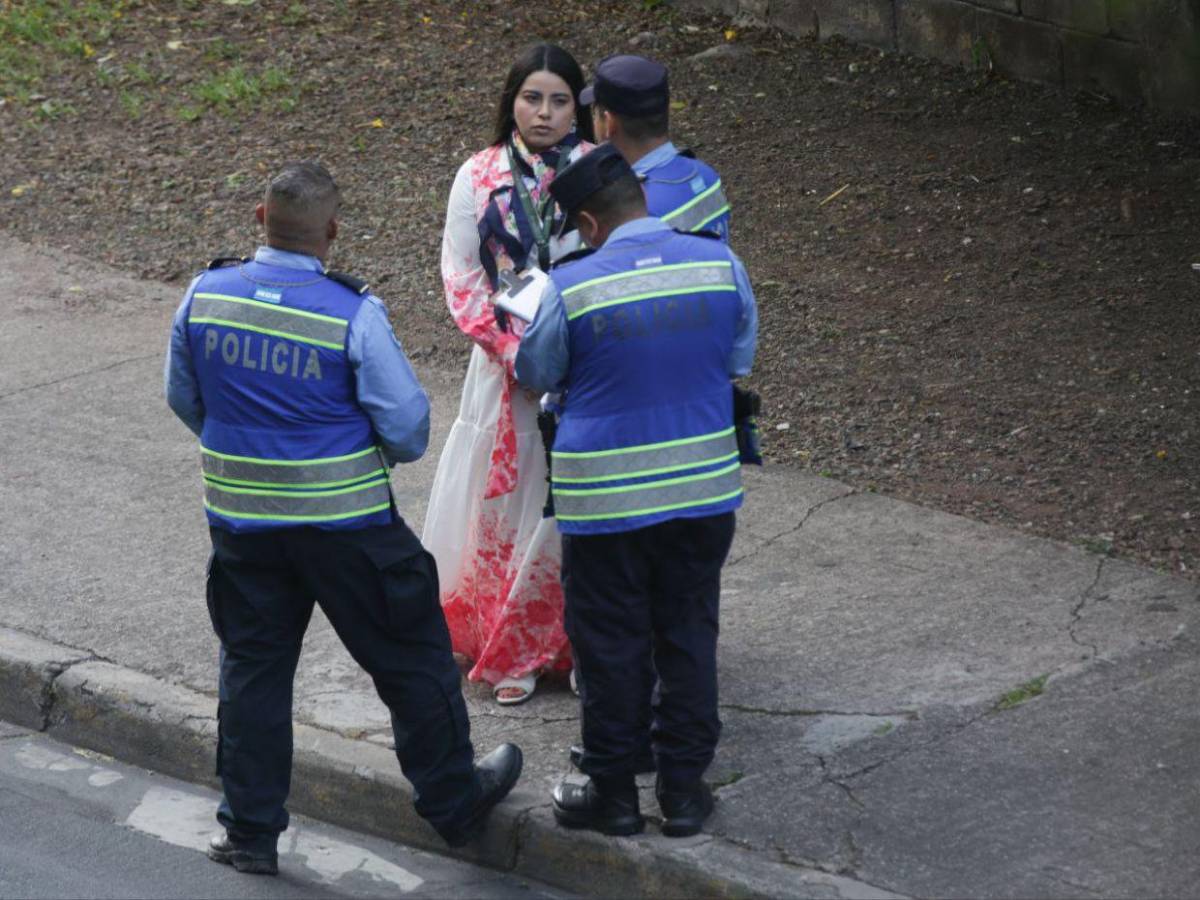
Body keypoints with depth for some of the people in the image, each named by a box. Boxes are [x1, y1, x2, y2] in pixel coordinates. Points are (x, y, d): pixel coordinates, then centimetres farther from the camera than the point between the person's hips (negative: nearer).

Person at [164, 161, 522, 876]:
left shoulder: (205, 295, -6)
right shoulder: (352, 314, -20)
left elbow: (184, 397, 9)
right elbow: (408, 421, -16)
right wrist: (396, 450, 8)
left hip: (243, 519, 4)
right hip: (344, 521, -4)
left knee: (253, 667, 16)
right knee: (410, 657, 13)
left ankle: (251, 831, 20)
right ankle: (455, 801, 26)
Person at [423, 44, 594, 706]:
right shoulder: (480, 177, 1)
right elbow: (461, 274, 1)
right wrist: (511, 348, -11)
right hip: (507, 369, 1)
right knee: (507, 496, 5)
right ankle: (512, 650, 15)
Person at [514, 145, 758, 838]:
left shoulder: (569, 288, -16)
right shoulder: (722, 264, -8)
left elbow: (536, 376, 2)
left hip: (605, 500, -3)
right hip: (705, 488, 3)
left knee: (612, 648, 10)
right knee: (689, 636, 15)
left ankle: (614, 792, 20)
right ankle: (684, 788, 22)